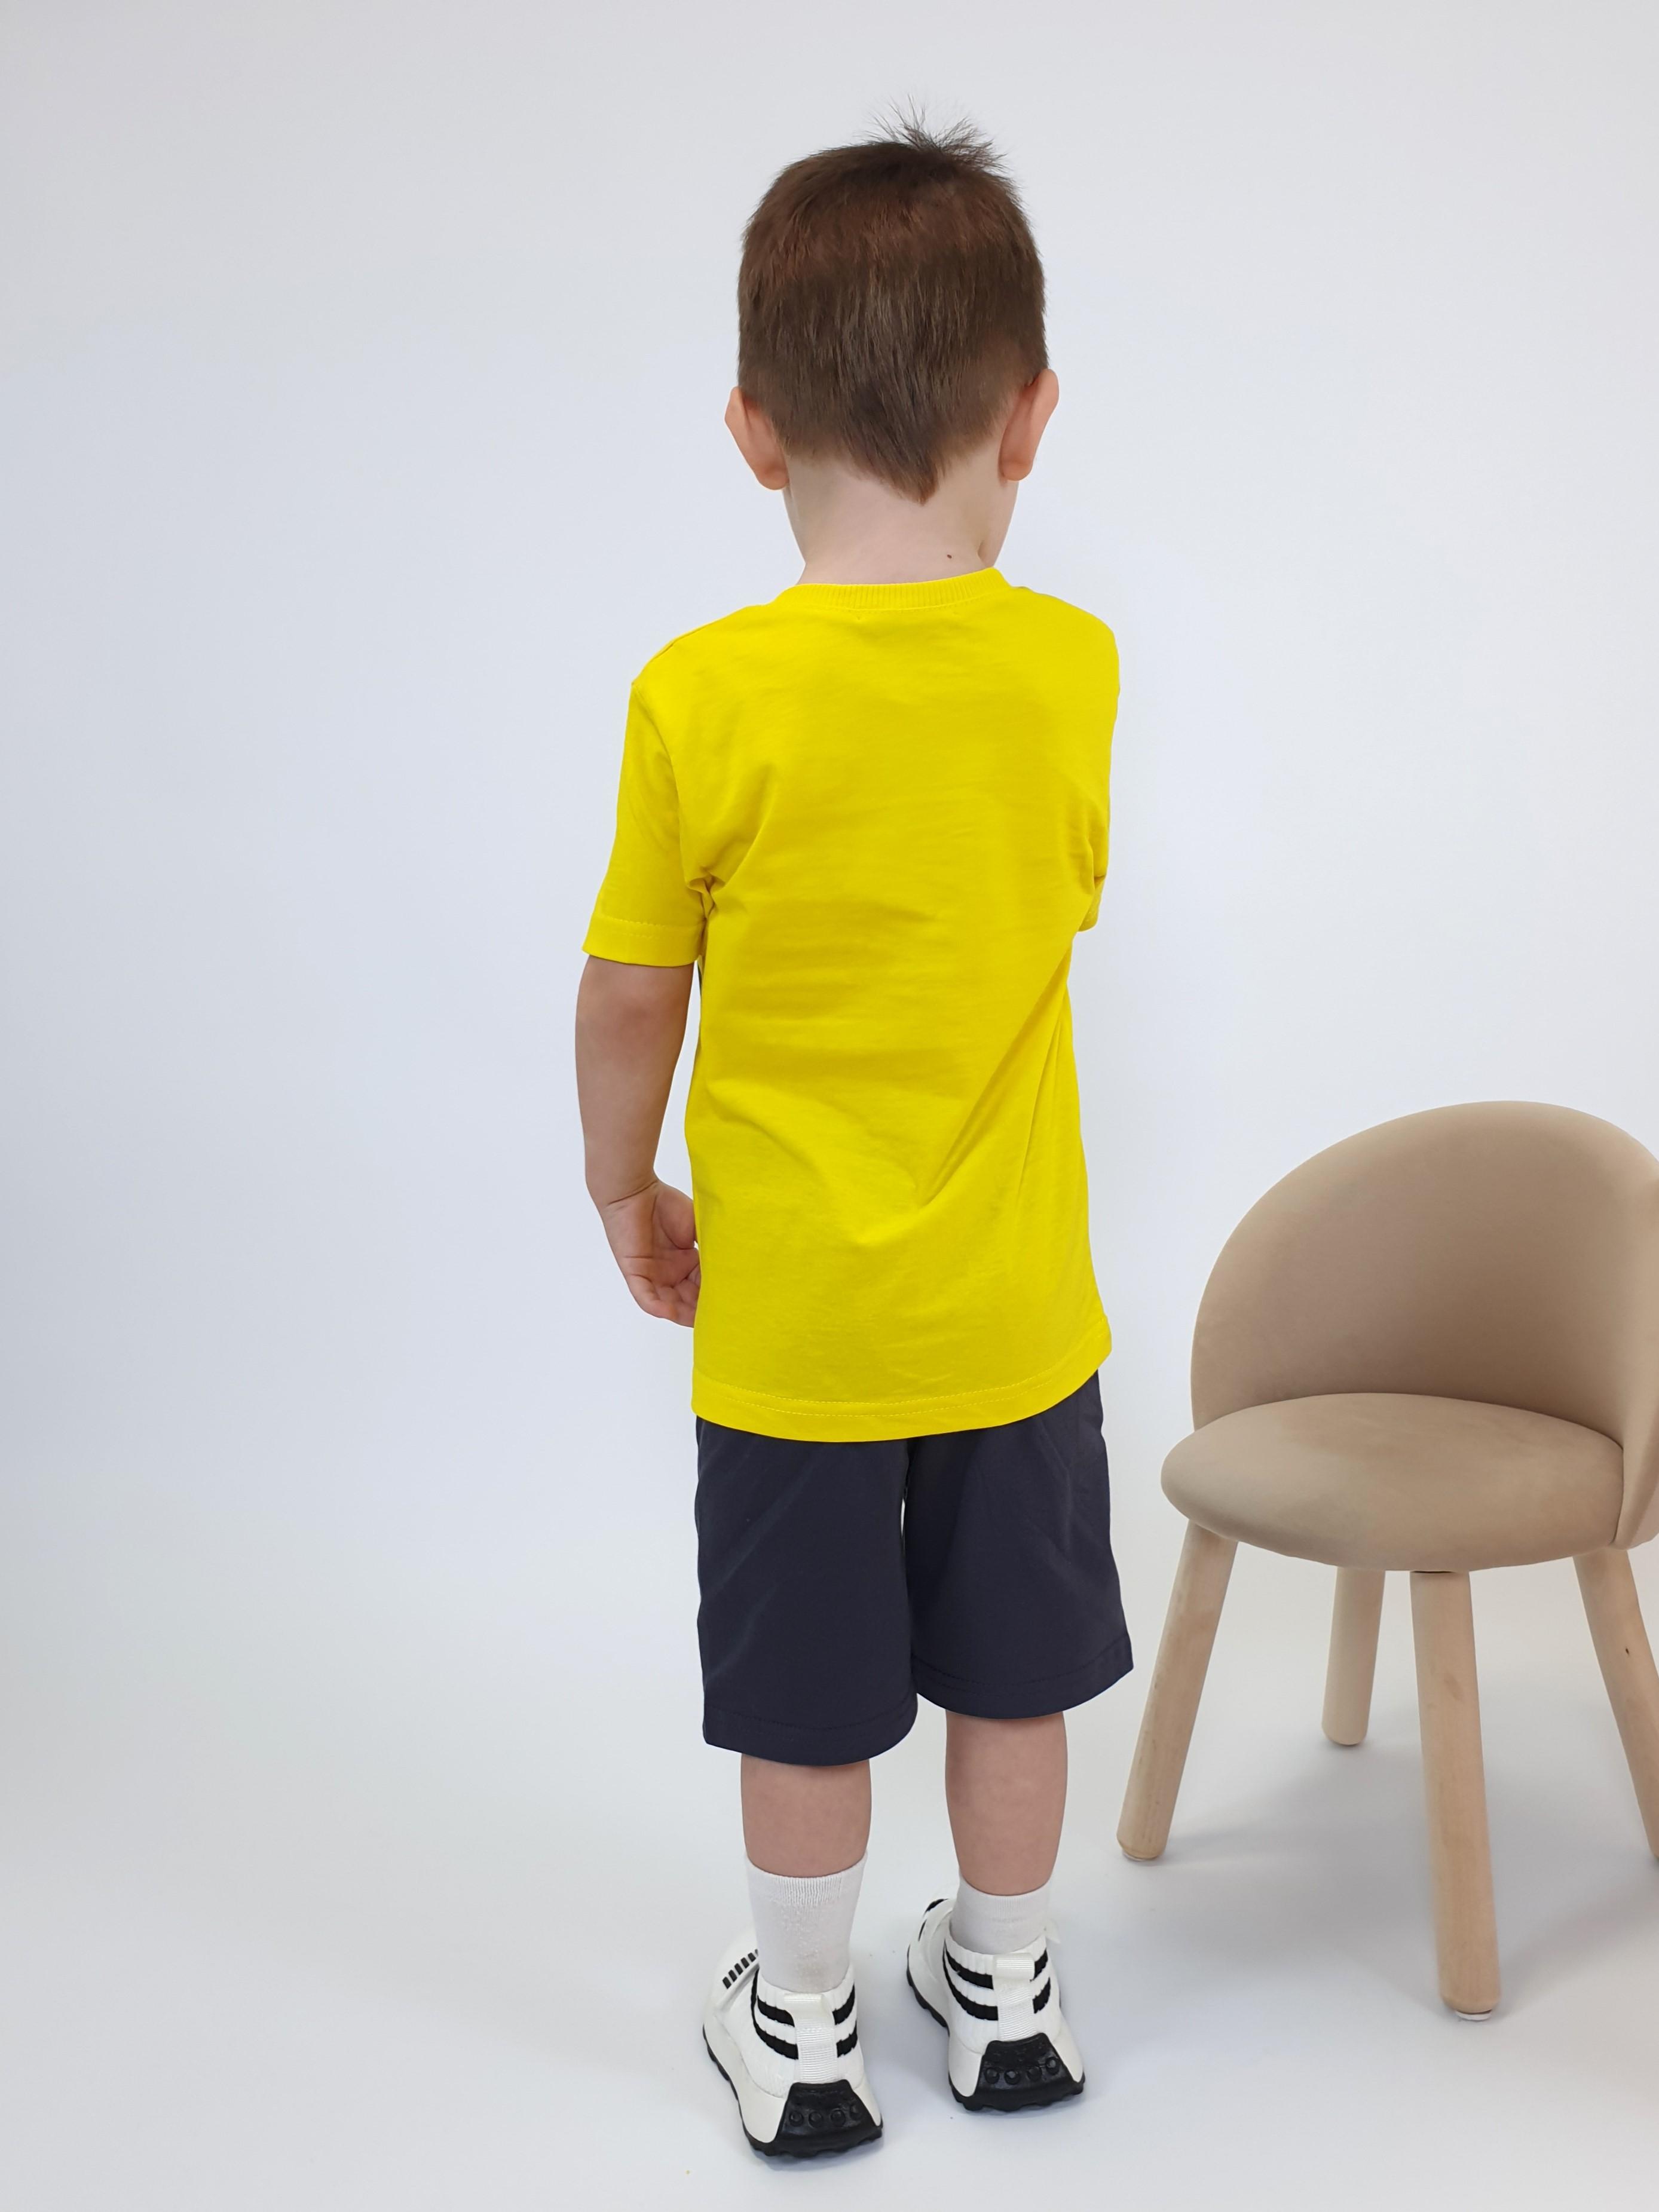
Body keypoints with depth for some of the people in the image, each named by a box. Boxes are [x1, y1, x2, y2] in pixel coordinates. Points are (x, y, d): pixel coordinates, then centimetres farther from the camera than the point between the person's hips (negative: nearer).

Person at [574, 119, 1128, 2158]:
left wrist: (623, 1190, 9)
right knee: (1011, 1671, 20)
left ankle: (801, 2030, 34)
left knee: (807, 1699, 15)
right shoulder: (1073, 667, -9)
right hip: (1013, 1299, 2)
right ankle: (1005, 1995, 39)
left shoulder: (705, 694, -17)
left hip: (787, 1305, -2)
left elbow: (631, 996, -7)